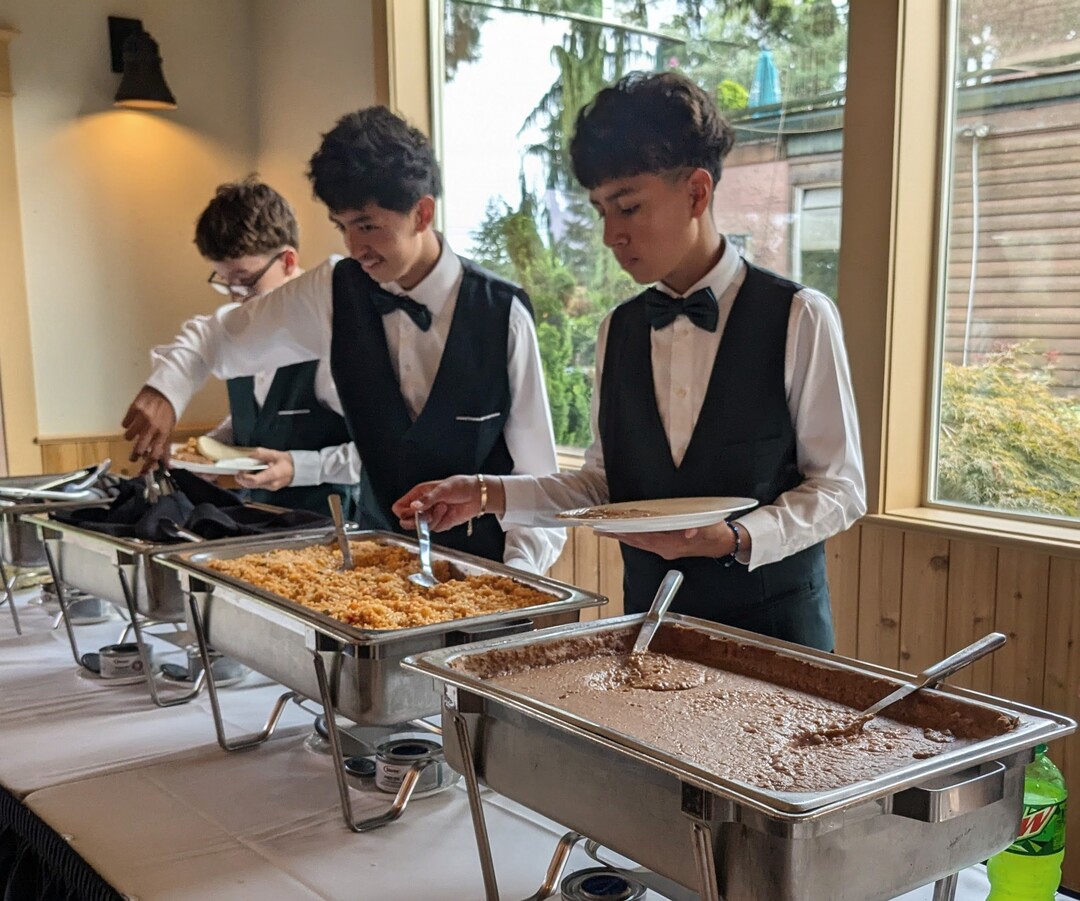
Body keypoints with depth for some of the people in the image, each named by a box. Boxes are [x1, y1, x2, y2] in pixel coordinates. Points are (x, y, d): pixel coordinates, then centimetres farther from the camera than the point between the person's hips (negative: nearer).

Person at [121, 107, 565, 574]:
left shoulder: (502, 314, -9)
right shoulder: (333, 293, 0)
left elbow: (537, 474, -5)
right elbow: (214, 335, 14)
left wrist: (515, 572, -18)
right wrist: (165, 390, -6)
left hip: (481, 569, -2)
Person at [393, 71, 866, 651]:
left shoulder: (798, 318, -11)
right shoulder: (618, 331, 4)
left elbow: (839, 489, -8)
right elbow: (606, 483, 8)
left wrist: (736, 538, -23)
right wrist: (491, 495, -4)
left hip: (771, 624, -3)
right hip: (649, 621, 4)